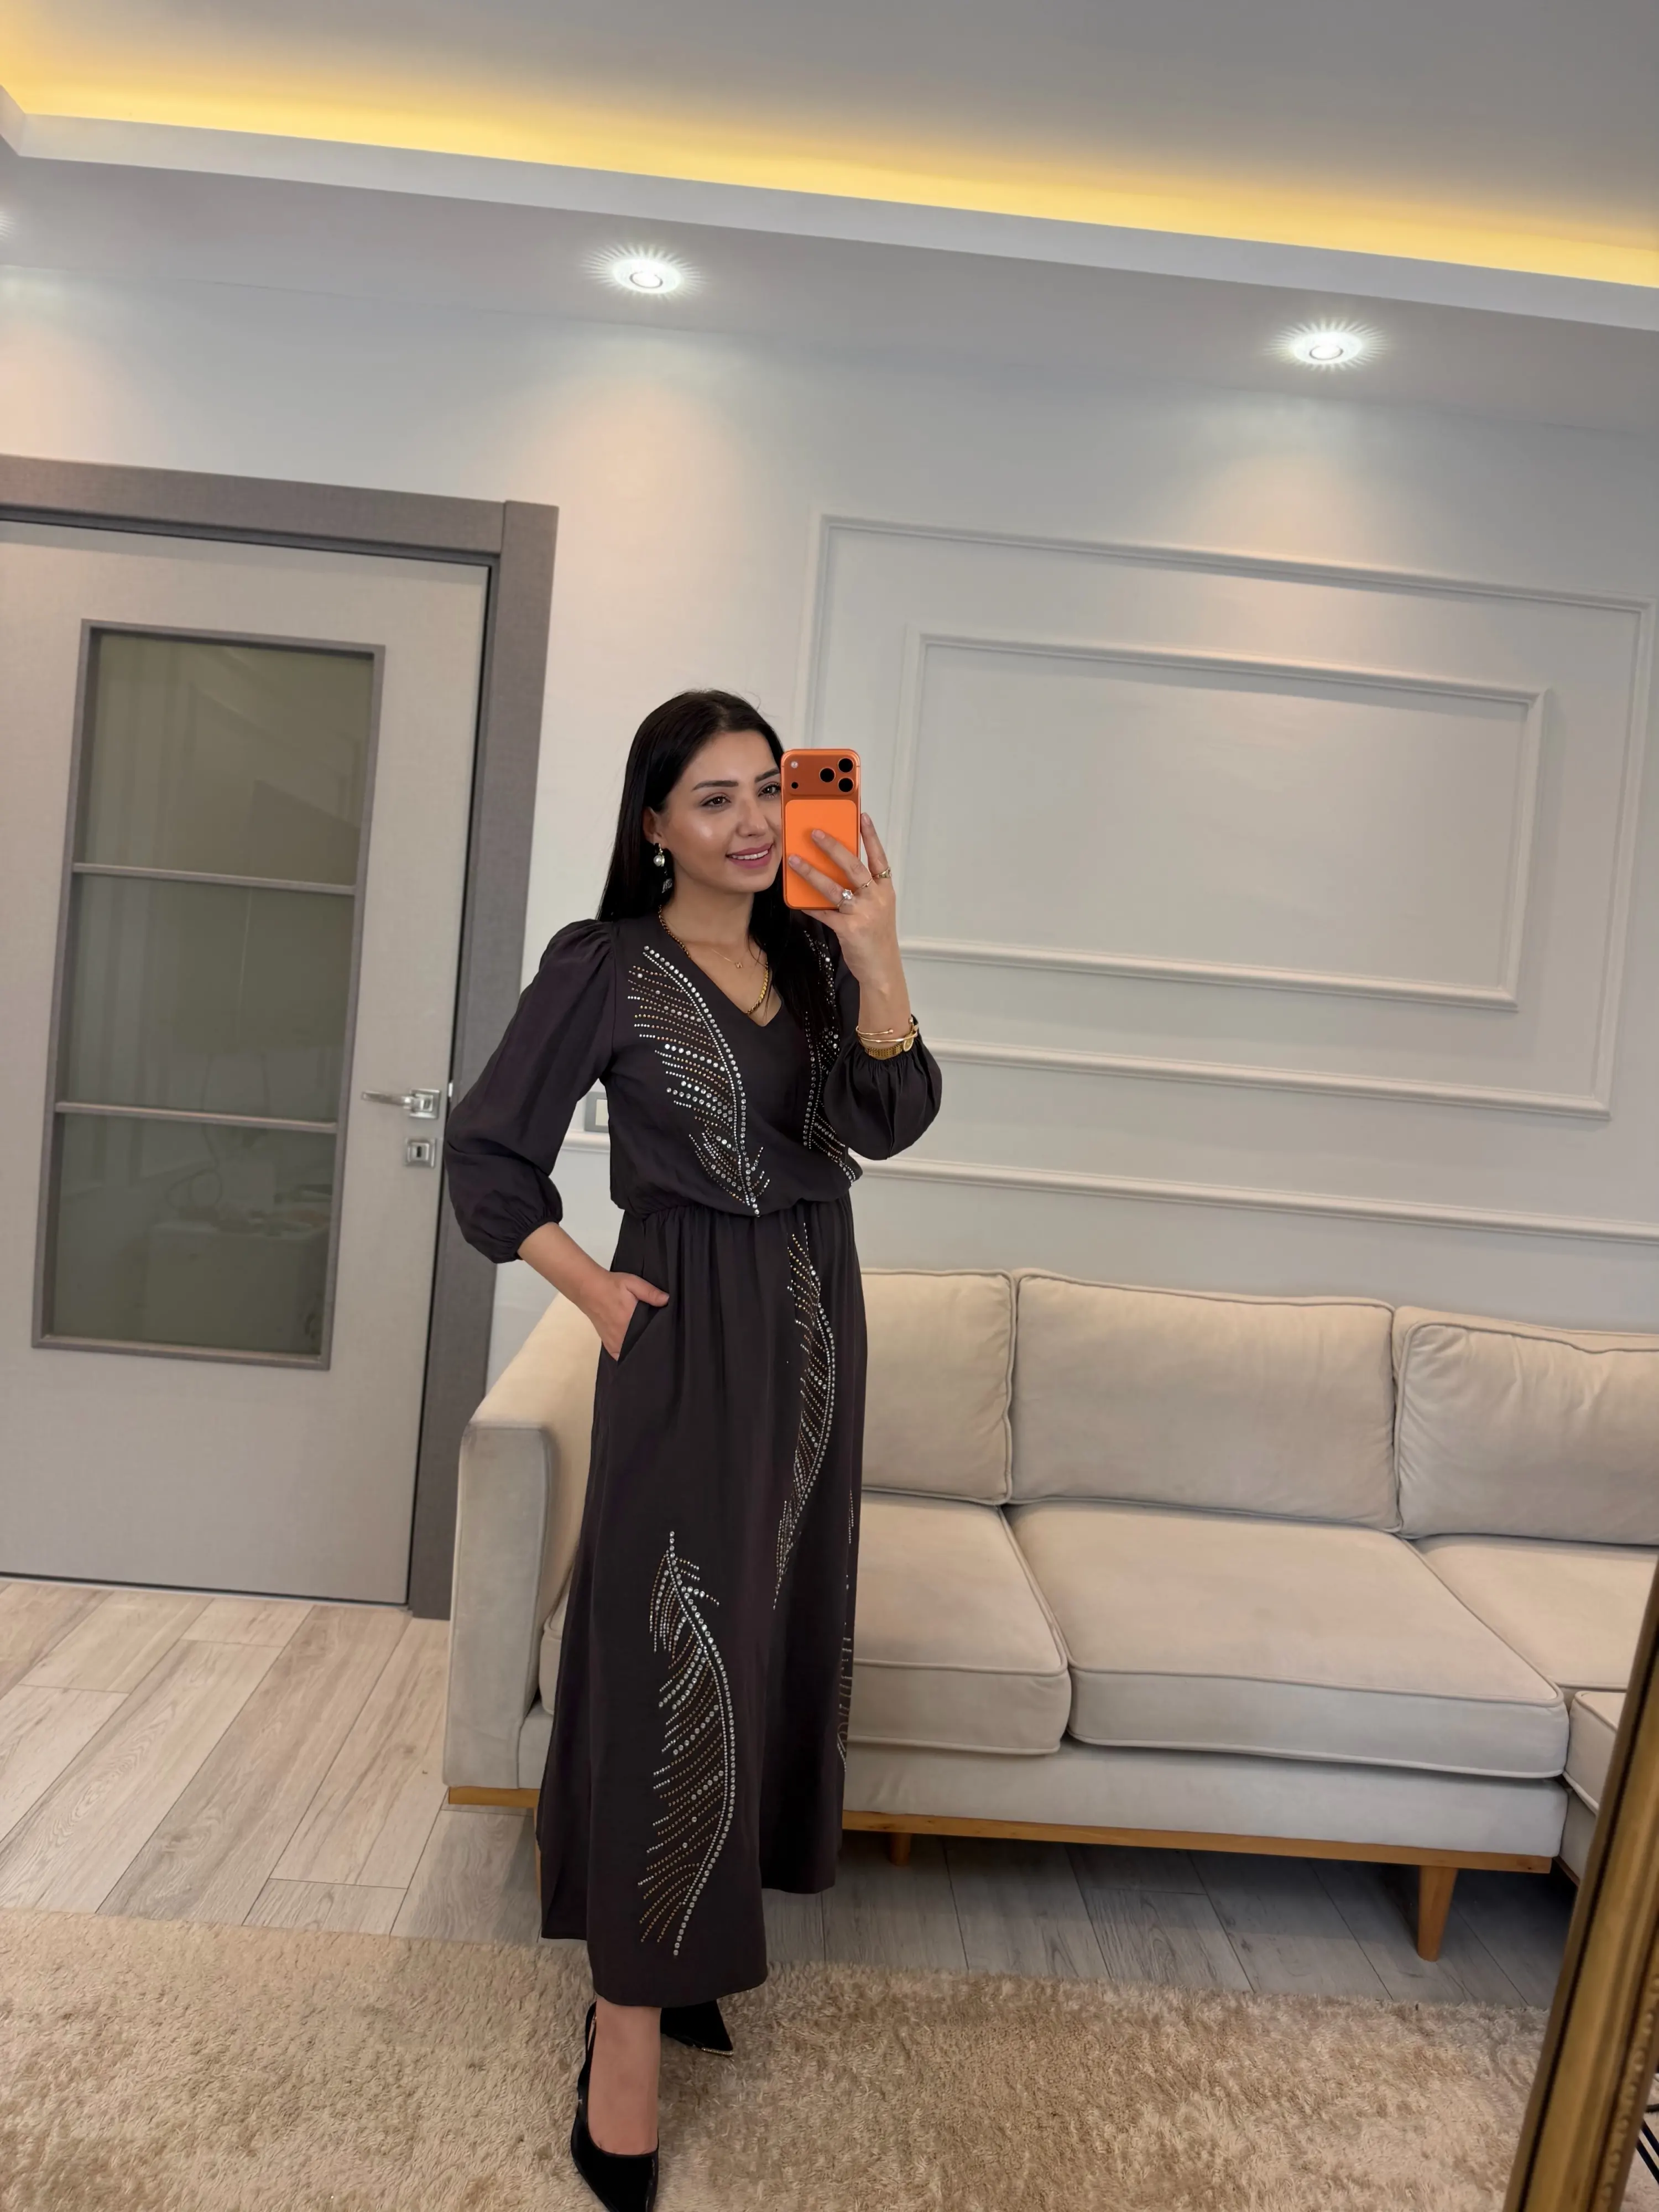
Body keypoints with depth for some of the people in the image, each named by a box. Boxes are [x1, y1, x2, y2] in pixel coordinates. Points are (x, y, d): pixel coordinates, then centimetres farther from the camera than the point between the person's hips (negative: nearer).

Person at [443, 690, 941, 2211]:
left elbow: (889, 1121, -6)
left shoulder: (812, 952, 6)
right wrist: (594, 1291, -7)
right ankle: (628, 2036, 8)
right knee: (672, 1651, -5)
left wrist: (875, 959, -17)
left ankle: (679, 1943, 33)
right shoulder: (605, 968, -7)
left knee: (769, 1635, 14)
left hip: (813, 1330, 6)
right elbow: (489, 1153, -3)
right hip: (691, 1335, -6)